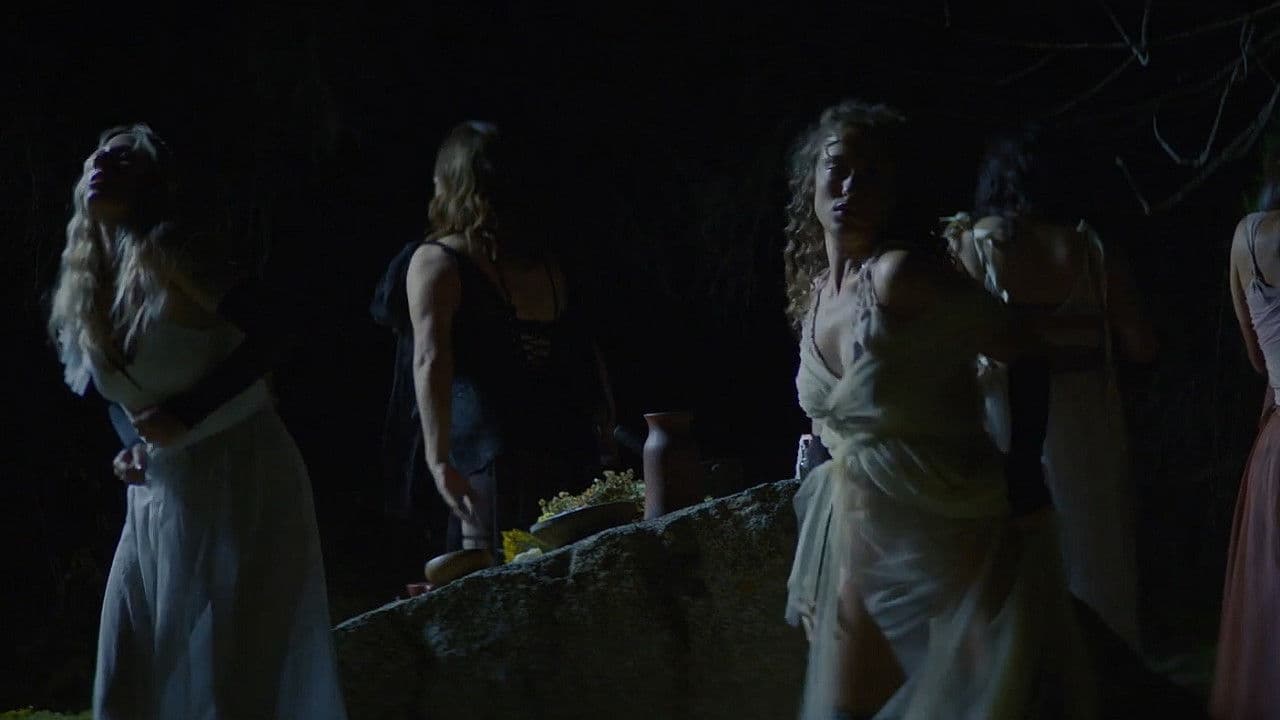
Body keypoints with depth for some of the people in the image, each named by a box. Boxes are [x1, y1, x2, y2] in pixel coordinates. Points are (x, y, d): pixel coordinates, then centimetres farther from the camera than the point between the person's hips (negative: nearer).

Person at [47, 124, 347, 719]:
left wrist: (183, 416, -20)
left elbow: (266, 336, -17)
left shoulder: (166, 251, -12)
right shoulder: (82, 287, 10)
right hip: (161, 492, 8)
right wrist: (131, 449, 6)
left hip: (238, 477, -8)